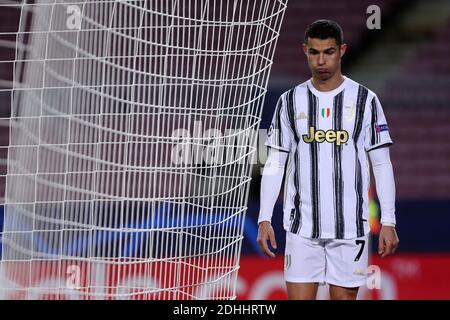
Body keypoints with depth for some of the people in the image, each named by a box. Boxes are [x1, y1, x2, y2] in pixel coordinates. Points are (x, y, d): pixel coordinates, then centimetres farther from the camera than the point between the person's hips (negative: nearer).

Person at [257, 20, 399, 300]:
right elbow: (274, 165, 8)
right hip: (301, 227, 1)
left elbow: (382, 165, 2)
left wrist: (388, 222, -4)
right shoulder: (290, 101, 6)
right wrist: (265, 219, 0)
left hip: (350, 227, -1)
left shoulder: (365, 100, 1)